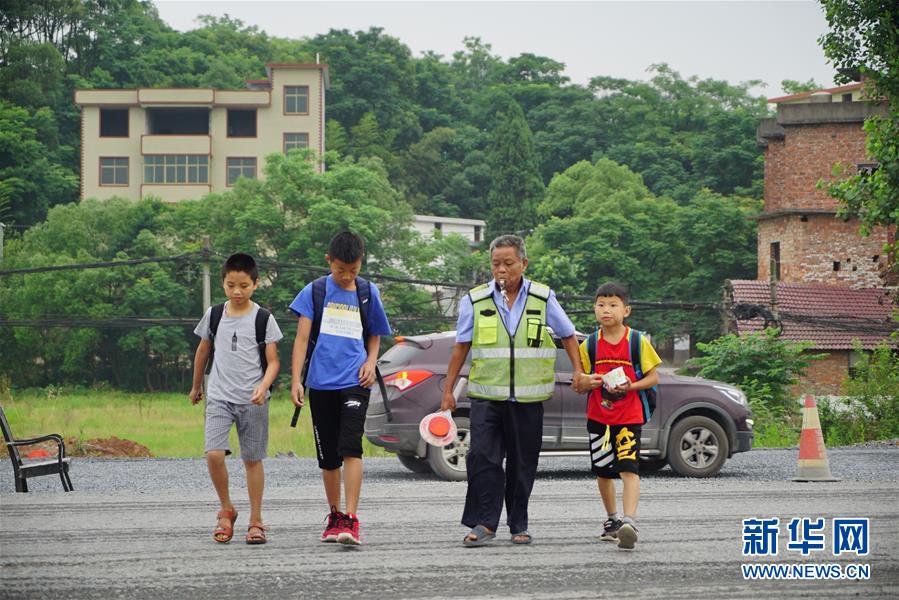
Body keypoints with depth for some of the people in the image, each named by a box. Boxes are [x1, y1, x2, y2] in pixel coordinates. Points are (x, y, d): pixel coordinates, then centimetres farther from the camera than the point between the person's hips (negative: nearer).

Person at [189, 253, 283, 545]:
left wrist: (263, 387, -19)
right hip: (219, 397, 1)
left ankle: (256, 520, 13)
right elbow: (203, 351, 20)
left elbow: (273, 361, -2)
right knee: (213, 454, -15)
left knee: (252, 459, 3)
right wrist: (196, 386, 29)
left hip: (253, 400, -1)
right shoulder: (214, 315, 6)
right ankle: (226, 510, 4)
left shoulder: (264, 319, -2)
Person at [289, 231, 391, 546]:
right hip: (321, 383, 1)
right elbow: (302, 337, 0)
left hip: (354, 382, -1)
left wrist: (371, 362, 0)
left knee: (351, 448, -17)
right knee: (328, 455, 9)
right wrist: (296, 380, -8)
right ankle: (334, 516, 26)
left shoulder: (368, 293, 8)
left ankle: (351, 520, -22)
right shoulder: (315, 291, 3)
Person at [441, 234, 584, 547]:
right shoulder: (475, 301, 4)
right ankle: (484, 524, -9)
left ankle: (519, 526, 16)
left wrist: (578, 372, 6)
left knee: (522, 463, 5)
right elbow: (461, 347, 9)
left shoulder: (543, 298, 4)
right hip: (486, 395, 0)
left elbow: (568, 336, 15)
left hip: (528, 398, 1)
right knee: (482, 457, -14)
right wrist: (448, 390, 8)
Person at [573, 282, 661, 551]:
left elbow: (653, 377, 0)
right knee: (603, 471, 12)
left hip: (629, 417, -4)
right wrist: (587, 382, -15)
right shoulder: (590, 345, 4)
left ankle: (629, 522, -28)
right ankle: (612, 519, 31)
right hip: (598, 417, 4)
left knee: (629, 468, -17)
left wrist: (630, 387, -18)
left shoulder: (637, 342, -4)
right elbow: (578, 386, 9)